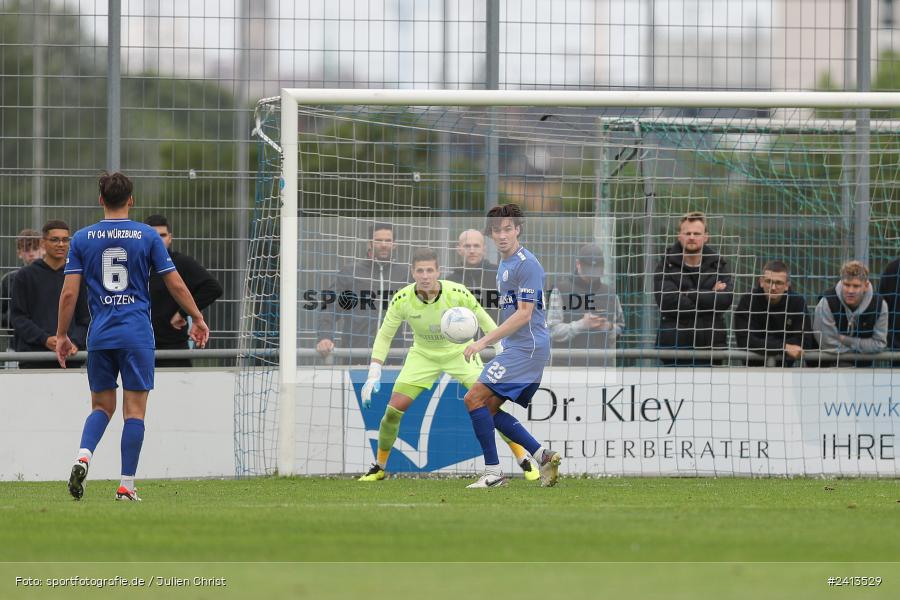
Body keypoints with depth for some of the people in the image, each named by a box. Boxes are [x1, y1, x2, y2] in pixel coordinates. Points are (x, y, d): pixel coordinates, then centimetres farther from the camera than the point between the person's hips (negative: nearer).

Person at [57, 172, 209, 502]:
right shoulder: (147, 235, 0)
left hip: (100, 335, 2)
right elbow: (175, 284, 2)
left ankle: (83, 456, -13)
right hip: (137, 334, -2)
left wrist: (61, 335, 9)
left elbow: (69, 293, 0)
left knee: (102, 406, 14)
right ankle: (126, 485, -2)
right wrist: (197, 318, 14)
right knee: (134, 410, 1)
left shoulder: (82, 238, 3)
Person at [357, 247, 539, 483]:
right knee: (394, 409, -10)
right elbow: (384, 336, -9)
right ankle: (379, 467, 12)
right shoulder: (402, 300, -23)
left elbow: (483, 320, -9)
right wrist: (374, 376, -14)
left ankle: (524, 460, 3)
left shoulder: (458, 293, -26)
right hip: (423, 355, 1)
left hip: (460, 353, -1)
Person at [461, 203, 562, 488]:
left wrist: (484, 341, -21)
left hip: (527, 347, -10)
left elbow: (524, 314, -20)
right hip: (515, 347, 10)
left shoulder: (526, 264, -14)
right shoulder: (504, 264, 17)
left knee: (475, 398, -13)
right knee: (489, 408, 9)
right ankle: (544, 456, 8)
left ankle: (493, 472, -9)